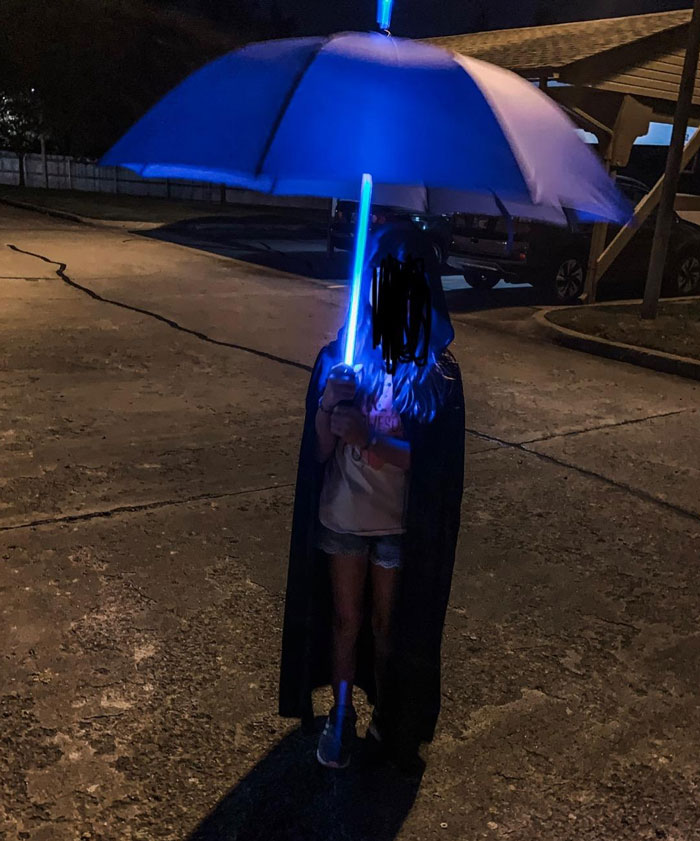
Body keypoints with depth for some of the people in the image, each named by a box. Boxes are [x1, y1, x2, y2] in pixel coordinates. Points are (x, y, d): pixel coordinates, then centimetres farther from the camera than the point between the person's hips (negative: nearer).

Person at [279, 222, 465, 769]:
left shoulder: (436, 370, -13)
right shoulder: (339, 358, -8)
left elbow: (433, 461, -15)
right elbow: (319, 452, -7)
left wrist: (370, 438, -29)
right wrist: (328, 406, -28)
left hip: (402, 526, -1)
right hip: (341, 517, 2)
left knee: (388, 625, 17)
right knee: (344, 620, 17)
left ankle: (388, 717, 42)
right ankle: (341, 717, 39)